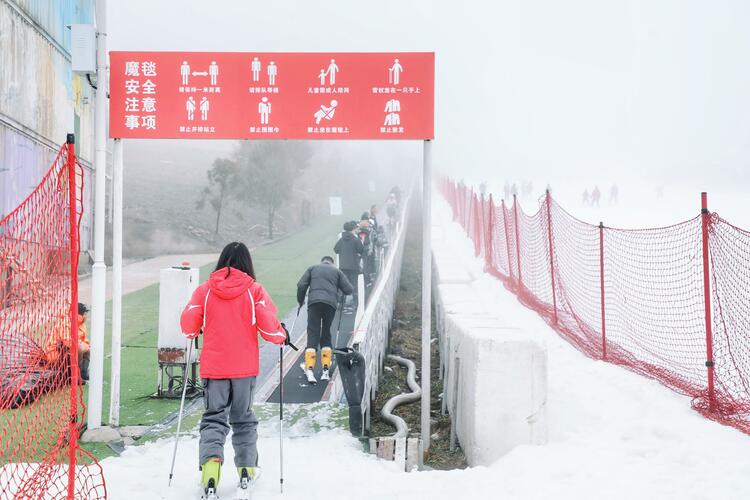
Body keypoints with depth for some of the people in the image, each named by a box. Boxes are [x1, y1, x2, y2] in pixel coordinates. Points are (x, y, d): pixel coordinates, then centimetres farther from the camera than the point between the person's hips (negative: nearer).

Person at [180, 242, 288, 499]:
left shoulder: (205, 289, -3)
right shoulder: (254, 290, -6)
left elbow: (188, 325, -2)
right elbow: (268, 328, -11)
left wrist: (196, 332, 20)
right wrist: (283, 336, 10)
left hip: (213, 366, 0)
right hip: (245, 367, 0)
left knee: (214, 418, 6)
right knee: (243, 419, 17)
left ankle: (210, 463, -18)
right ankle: (246, 472, 16)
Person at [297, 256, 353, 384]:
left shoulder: (312, 268, 21)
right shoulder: (337, 271, 21)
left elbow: (301, 285, 9)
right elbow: (349, 290, 14)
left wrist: (300, 301, 23)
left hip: (314, 302, -1)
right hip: (331, 303, 1)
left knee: (312, 335, -5)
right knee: (326, 335, 14)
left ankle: (309, 370, -20)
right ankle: (325, 370, 7)